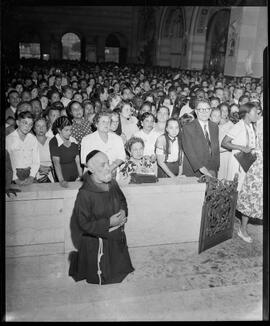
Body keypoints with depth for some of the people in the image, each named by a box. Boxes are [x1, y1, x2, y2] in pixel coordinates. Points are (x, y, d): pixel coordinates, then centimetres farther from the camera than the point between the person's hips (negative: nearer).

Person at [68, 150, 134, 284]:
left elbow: (122, 201, 12)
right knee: (101, 278, 9)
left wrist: (123, 212, -10)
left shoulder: (112, 184, -5)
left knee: (120, 267, 21)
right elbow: (85, 224, -21)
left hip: (117, 237, 7)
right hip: (97, 242, -6)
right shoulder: (85, 194, -25)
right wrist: (109, 222, -25)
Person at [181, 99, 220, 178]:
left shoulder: (214, 126, 12)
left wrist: (215, 168, 1)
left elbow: (216, 148, 12)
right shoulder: (188, 128, -7)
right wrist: (201, 168, -23)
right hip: (193, 172, -4)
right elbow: (189, 151, -15)